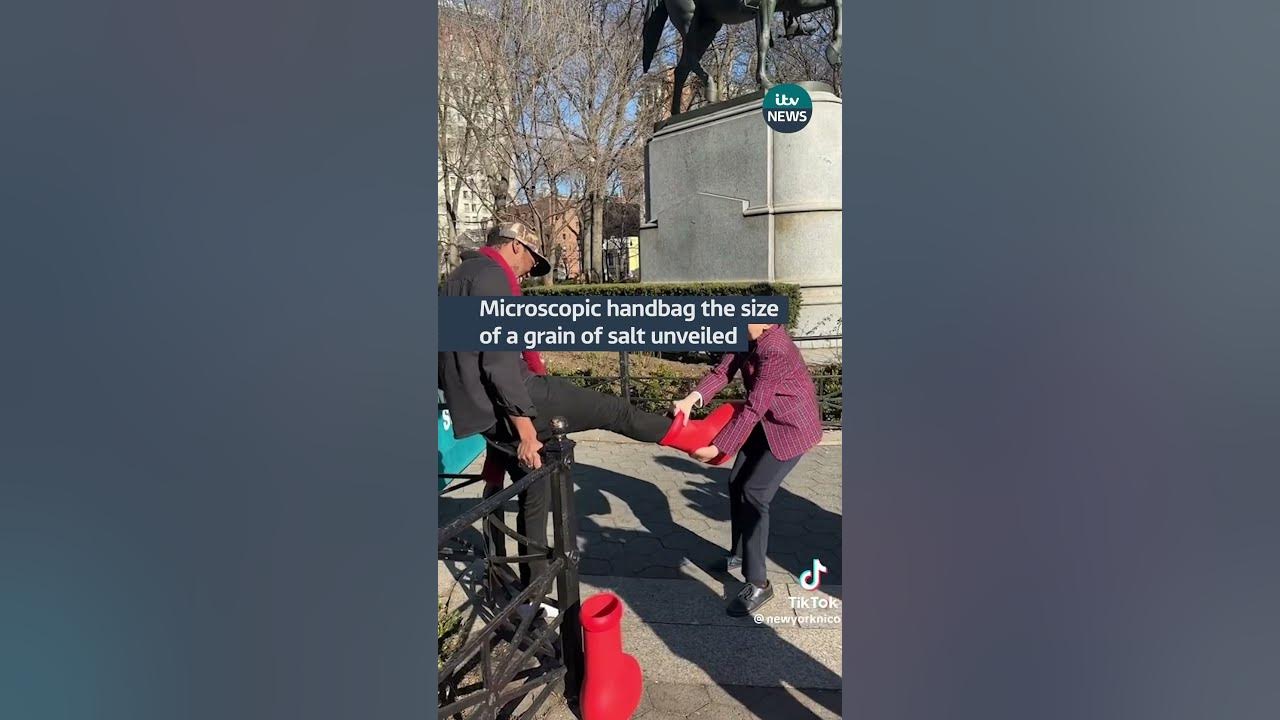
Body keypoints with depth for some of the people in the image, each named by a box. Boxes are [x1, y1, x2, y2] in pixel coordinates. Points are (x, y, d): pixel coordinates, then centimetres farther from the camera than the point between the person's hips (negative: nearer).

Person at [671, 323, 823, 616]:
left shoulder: (775, 351, -32)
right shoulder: (745, 338, -5)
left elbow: (753, 408, -31)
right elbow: (722, 371, -11)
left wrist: (717, 448, -29)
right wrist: (692, 399, -30)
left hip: (791, 428, -9)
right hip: (766, 424, 9)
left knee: (754, 493, -12)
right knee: (737, 483, 13)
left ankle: (758, 583, -2)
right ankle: (739, 554, 33)